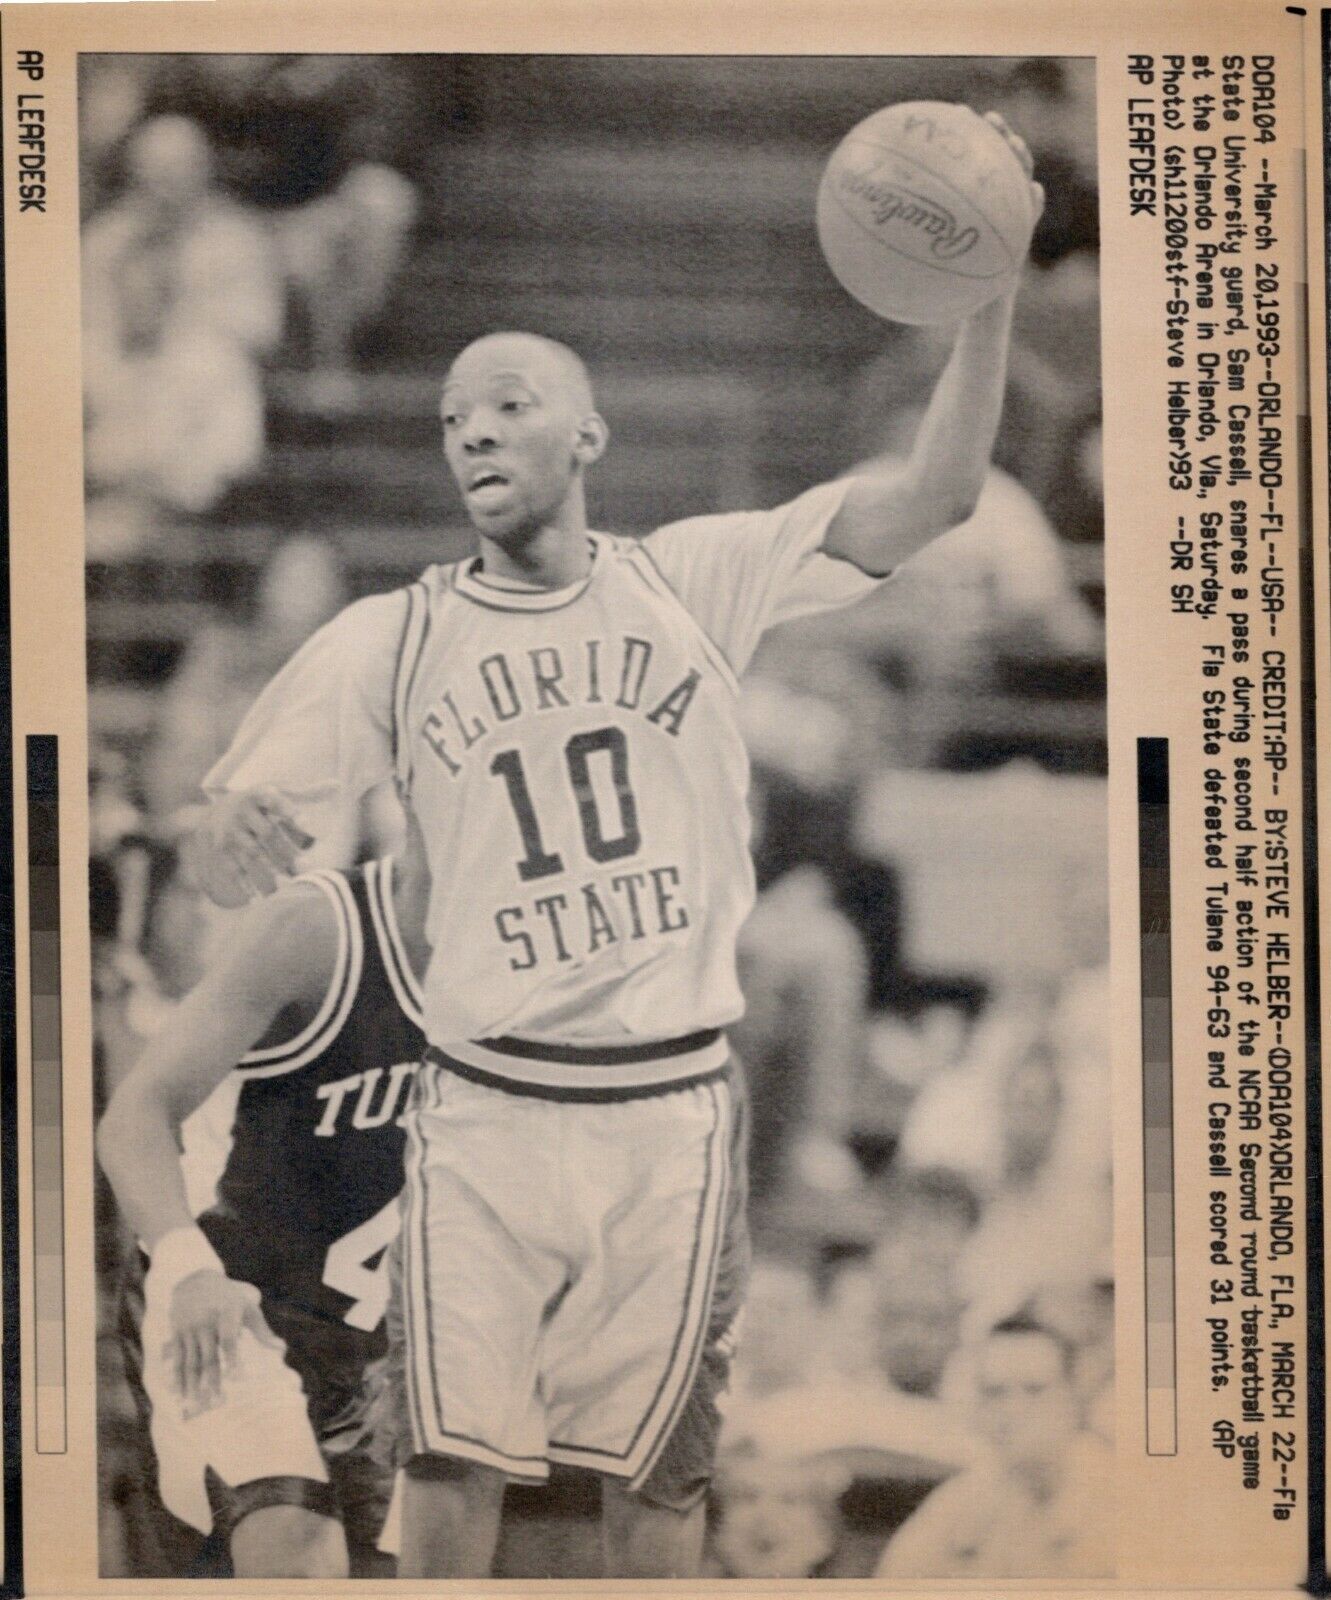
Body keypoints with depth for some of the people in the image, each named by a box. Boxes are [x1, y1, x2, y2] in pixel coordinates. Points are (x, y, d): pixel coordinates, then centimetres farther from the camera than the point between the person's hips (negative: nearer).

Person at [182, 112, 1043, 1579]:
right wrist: (238, 839, -25)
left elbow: (934, 495, -4)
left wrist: (990, 286, -16)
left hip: (672, 1108, 1)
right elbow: (225, 863, 0)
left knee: (656, 1473, 8)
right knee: (452, 1462, -6)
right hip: (486, 1111, 0)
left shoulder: (695, 580, 2)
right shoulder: (389, 641, 2)